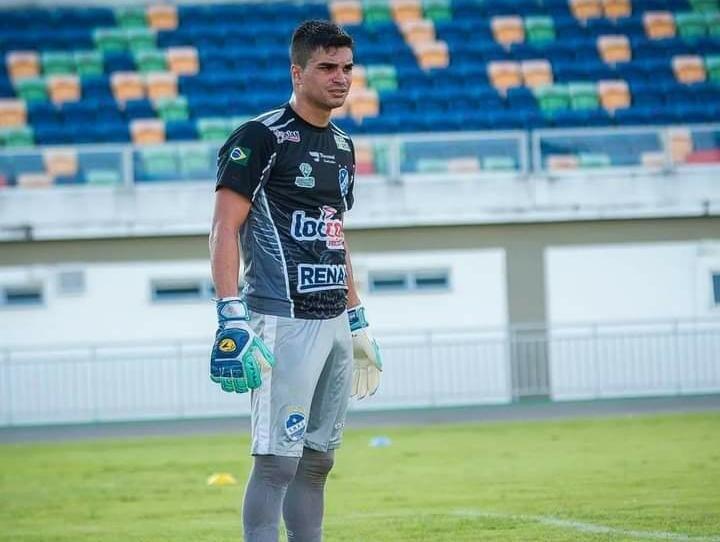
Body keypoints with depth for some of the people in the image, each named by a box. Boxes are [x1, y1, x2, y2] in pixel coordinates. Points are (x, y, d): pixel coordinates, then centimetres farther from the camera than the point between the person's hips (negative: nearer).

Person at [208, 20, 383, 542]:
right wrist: (231, 317, -22)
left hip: (333, 320, 8)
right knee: (278, 459, -12)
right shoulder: (261, 137, -8)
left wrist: (357, 320, 23)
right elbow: (224, 230, -13)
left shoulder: (342, 146, 17)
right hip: (282, 322, -8)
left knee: (318, 458, 11)